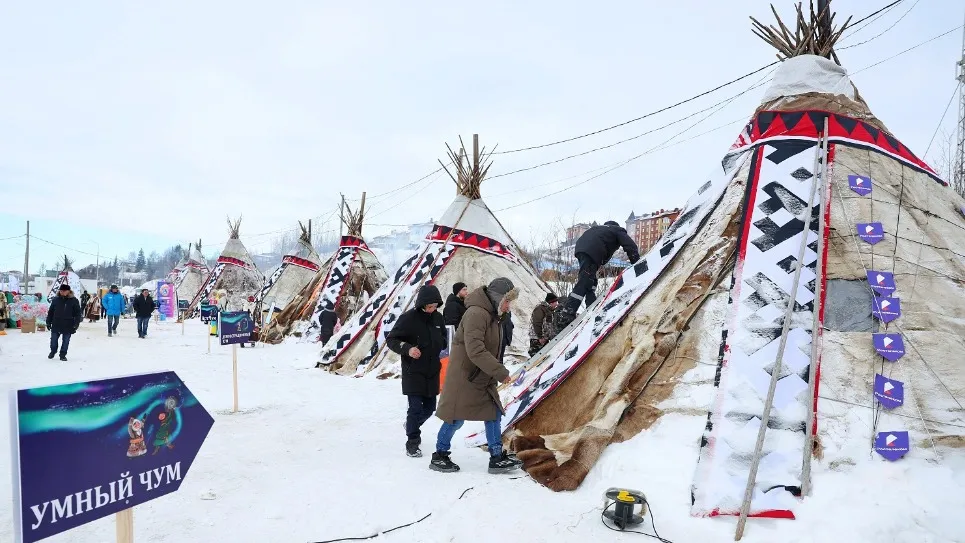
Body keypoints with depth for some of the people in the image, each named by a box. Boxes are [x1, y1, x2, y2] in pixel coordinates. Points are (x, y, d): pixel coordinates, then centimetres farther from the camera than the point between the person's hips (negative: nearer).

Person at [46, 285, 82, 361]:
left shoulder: (74, 301, -4)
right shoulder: (55, 300, 2)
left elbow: (78, 313, -2)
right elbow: (50, 312, 9)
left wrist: (76, 324, -8)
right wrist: (48, 322, 7)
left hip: (68, 326, -2)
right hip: (56, 325, 2)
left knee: (66, 341, 5)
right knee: (53, 339, 11)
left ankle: (63, 355, 19)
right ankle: (53, 351, 37)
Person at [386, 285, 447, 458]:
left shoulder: (437, 318, 3)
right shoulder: (408, 318, -14)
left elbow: (443, 338, 21)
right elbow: (391, 340, -11)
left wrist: (442, 344, -1)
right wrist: (407, 348, -26)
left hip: (432, 372, 6)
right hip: (413, 372, -6)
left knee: (430, 407, 15)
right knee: (416, 407, -6)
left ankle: (412, 426, 44)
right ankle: (412, 443, 12)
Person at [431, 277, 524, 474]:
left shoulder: (494, 316, 8)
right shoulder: (476, 314, -24)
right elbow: (475, 350, -32)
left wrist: (496, 372, 9)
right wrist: (500, 371, -29)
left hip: (484, 378, 9)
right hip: (464, 377, -9)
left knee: (494, 414, 8)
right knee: (456, 419, 2)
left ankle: (497, 457, 15)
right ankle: (439, 456, 19)